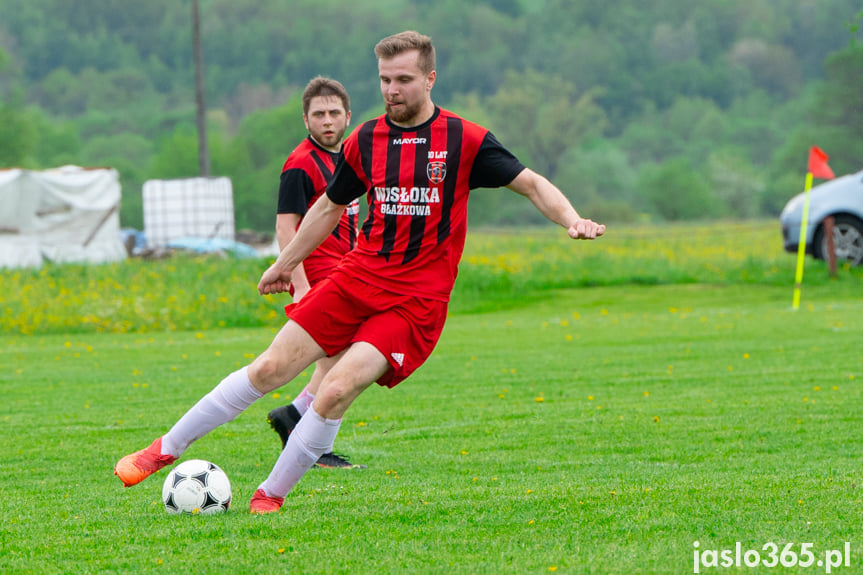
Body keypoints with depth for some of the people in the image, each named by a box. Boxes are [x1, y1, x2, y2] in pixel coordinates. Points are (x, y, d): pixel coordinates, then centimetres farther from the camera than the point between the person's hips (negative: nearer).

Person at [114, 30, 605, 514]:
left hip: (417, 300, -4)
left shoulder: (464, 140, -6)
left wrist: (572, 220, -19)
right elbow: (331, 206, 21)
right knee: (271, 369, -2)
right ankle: (166, 449, 11)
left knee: (336, 391, -19)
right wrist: (286, 264, 26)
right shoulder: (366, 141, 6)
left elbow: (532, 184, -1)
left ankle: (271, 495, -4)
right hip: (359, 276, 4)